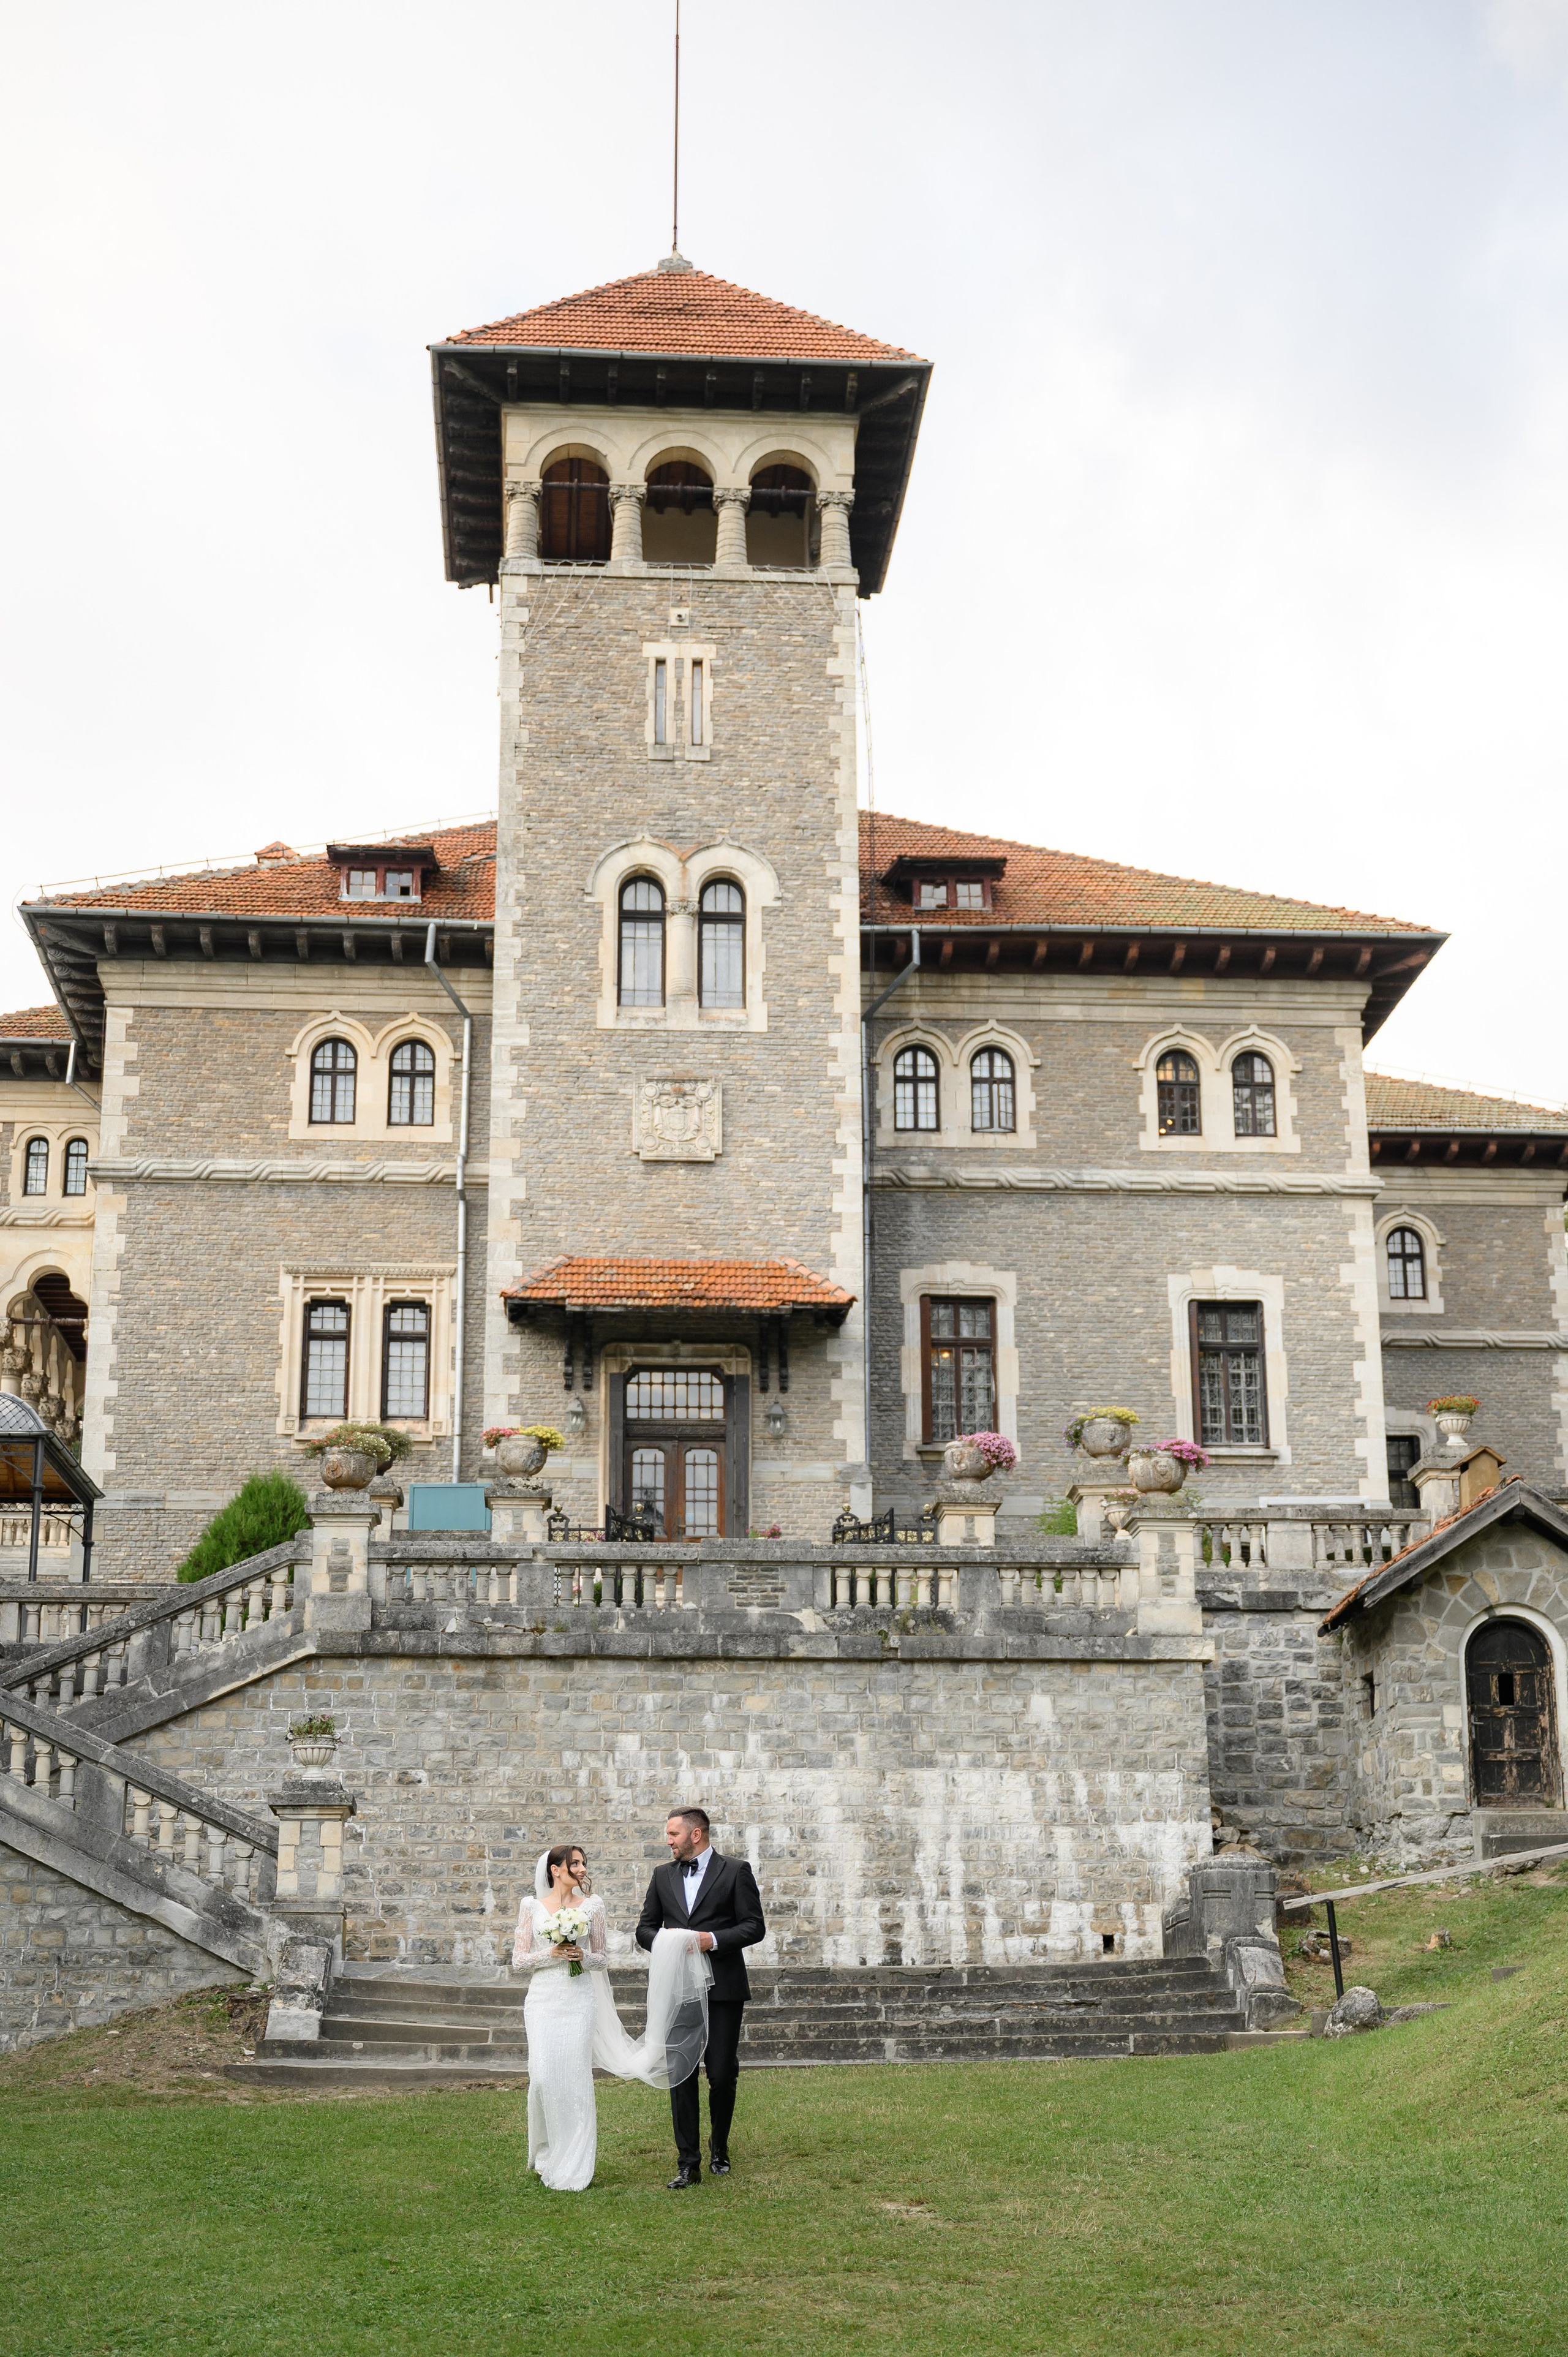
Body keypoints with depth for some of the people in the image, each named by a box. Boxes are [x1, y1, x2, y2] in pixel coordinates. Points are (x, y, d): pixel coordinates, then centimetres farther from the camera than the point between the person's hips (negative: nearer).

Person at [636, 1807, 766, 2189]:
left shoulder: (736, 1871, 1)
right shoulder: (663, 1876, 14)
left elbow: (754, 1926, -2)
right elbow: (645, 1928, 15)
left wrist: (713, 1939, -15)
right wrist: (660, 1938, -7)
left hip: (723, 1989, -3)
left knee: (723, 2076, 1)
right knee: (681, 2077, -1)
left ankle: (719, 2148, 25)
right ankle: (688, 2164, 4)